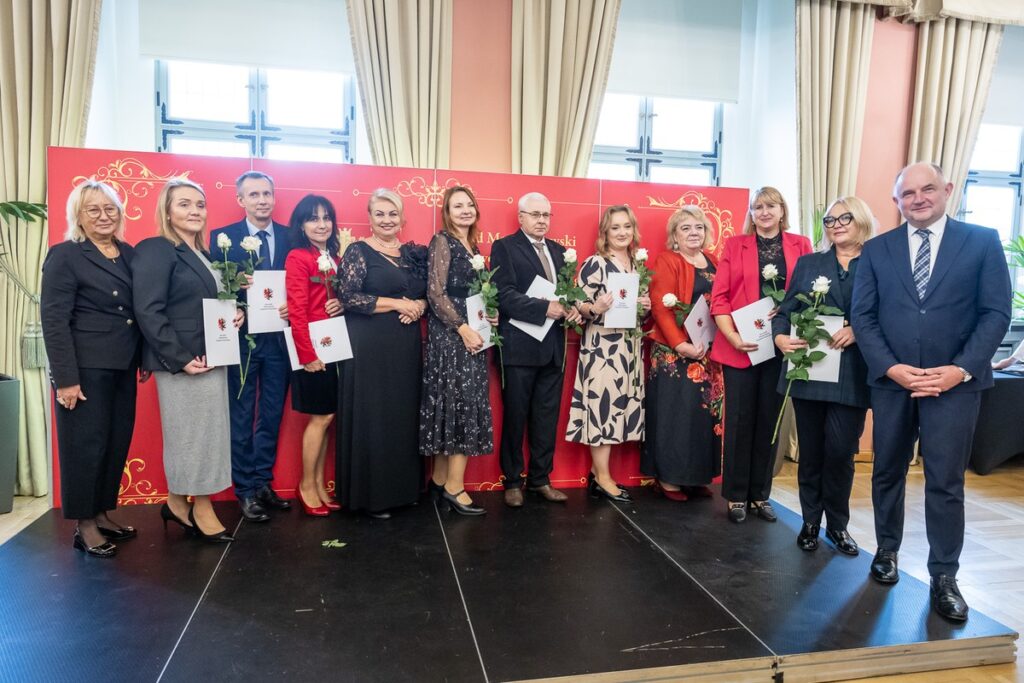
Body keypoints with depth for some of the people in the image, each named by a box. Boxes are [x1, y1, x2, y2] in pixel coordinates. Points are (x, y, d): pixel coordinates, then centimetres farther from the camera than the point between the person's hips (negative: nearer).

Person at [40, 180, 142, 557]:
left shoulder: (129, 254, 10)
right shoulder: (65, 255, -7)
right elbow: (54, 320, -12)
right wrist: (65, 377, -17)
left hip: (122, 367, 6)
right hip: (86, 368, -6)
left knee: (118, 442, 12)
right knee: (86, 444, 2)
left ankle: (102, 514, 27)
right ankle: (84, 526, 16)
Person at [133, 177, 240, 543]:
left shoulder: (202, 255, 15)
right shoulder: (155, 250, -11)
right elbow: (148, 311, -19)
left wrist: (234, 314, 2)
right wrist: (180, 359, -21)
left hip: (211, 359, 9)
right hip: (183, 363, -9)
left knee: (207, 432, 13)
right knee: (191, 433, 2)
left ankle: (180, 503, 27)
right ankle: (198, 509, 16)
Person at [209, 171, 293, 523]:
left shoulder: (290, 236, 5)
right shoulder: (223, 237, 0)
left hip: (278, 339, 2)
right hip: (242, 338, -2)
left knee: (272, 415, 12)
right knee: (241, 419, 7)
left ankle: (264, 482, 26)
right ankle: (245, 490, 19)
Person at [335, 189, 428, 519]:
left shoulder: (413, 253, 12)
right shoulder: (358, 251, -4)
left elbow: (428, 293, 14)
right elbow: (347, 297, -14)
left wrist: (419, 306, -9)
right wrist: (397, 304, -14)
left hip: (406, 346, 5)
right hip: (368, 346, -5)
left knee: (404, 415, 10)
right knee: (371, 417, 0)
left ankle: (401, 487, 23)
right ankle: (370, 494, 11)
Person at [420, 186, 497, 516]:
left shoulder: (473, 246, 16)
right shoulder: (442, 241, -7)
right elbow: (435, 292, -15)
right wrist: (463, 329, -19)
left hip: (472, 334, 8)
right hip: (451, 335, -8)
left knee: (456, 405, 9)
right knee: (462, 404, -8)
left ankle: (440, 479, 17)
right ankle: (454, 486, 0)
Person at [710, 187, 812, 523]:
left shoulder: (800, 245, 9)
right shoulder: (735, 245, 5)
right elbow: (719, 296, -1)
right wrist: (732, 336, -14)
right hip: (741, 345, -2)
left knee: (769, 419, 9)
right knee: (739, 419, 2)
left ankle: (760, 494, 21)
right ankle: (736, 495, 14)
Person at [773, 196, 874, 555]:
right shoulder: (808, 263, 10)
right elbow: (786, 310, 7)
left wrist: (858, 331, -19)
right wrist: (780, 337, -12)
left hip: (852, 375, -2)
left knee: (840, 451, 1)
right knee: (811, 451, 10)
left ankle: (838, 525, 21)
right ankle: (810, 522, 24)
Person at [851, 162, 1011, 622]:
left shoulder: (983, 241, 3)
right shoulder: (876, 250, 6)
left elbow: (996, 312, -2)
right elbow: (863, 316, 2)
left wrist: (960, 369, -13)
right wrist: (891, 368, -11)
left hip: (955, 382, -2)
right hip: (891, 380, 2)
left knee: (946, 482, 1)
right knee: (888, 472, 14)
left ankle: (943, 578, 14)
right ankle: (887, 550, 32)